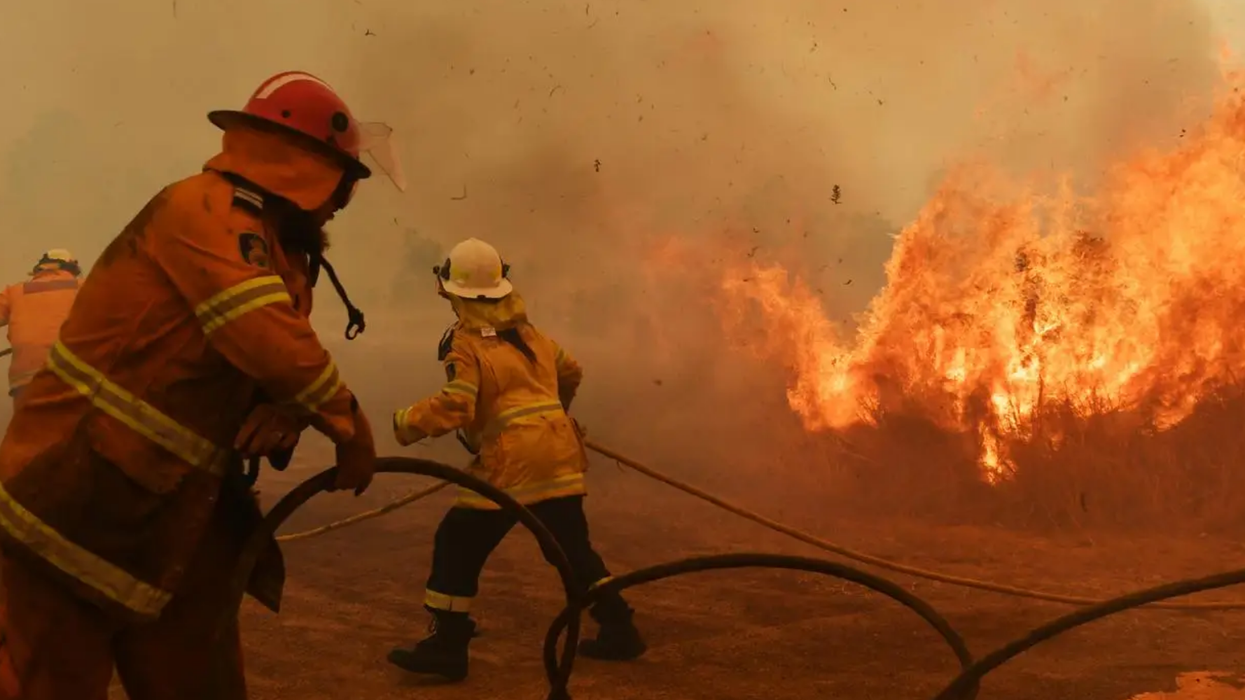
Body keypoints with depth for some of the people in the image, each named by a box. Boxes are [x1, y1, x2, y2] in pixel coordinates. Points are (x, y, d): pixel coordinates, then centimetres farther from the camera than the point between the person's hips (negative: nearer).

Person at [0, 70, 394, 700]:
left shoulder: (271, 246, 13)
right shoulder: (206, 209, -16)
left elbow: (285, 351, 9)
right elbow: (266, 337, -27)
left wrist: (286, 409, -15)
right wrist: (350, 425, -15)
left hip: (169, 516, 9)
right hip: (76, 504, -9)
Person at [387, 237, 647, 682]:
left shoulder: (466, 343, -6)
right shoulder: (527, 332, 16)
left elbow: (454, 407, -18)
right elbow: (571, 372, 29)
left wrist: (406, 422, -3)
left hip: (513, 463, -7)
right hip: (560, 456, 7)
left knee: (457, 546, 2)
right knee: (573, 548, 18)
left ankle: (447, 647, 1)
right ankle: (619, 630, 21)